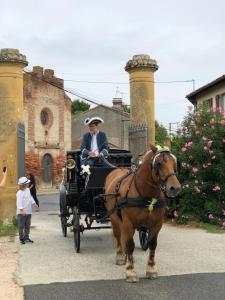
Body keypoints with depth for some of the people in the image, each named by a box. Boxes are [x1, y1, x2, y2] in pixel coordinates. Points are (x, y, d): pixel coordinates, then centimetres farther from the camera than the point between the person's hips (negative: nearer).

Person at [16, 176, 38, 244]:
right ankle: (21, 238, 9)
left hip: (28, 211, 8)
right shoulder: (19, 193, -18)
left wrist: (34, 203, 14)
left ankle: (26, 237, 25)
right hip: (22, 212, -8)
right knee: (21, 226, 1)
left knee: (27, 225, 15)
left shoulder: (28, 190, 10)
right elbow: (19, 202, -25)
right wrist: (22, 209, -32)